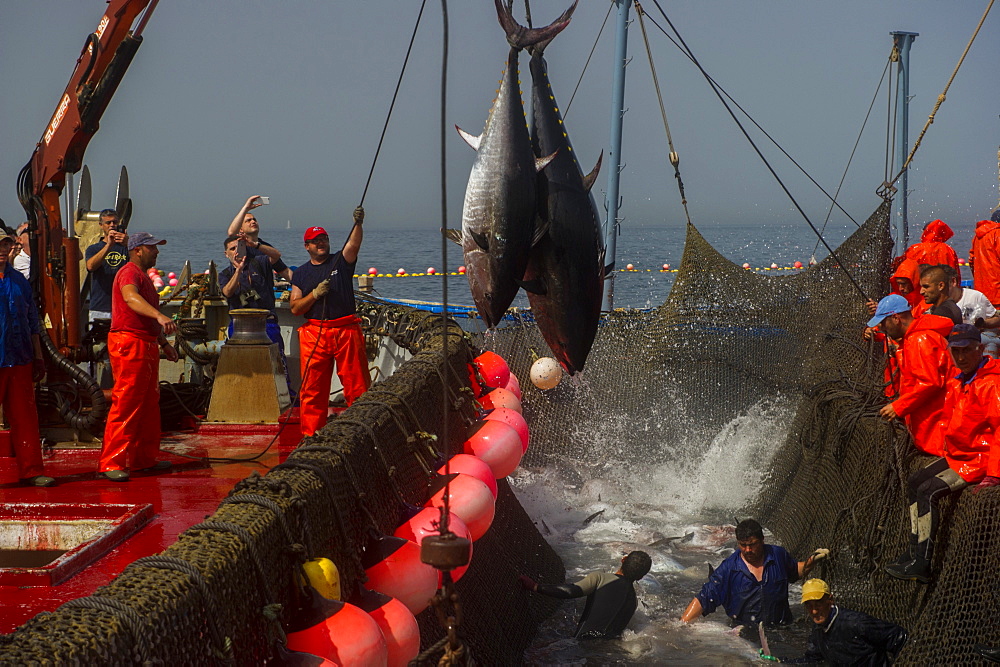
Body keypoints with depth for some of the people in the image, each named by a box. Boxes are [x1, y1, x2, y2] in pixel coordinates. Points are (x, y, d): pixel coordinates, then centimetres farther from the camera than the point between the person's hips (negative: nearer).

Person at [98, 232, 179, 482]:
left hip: (146, 345, 10)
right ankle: (110, 463, -10)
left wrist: (164, 342, 30)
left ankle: (144, 458, 21)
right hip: (129, 344, -10)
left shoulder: (144, 276, 23)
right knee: (126, 404, -11)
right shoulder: (130, 272, -10)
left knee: (149, 405, 13)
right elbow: (130, 297, -34)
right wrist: (160, 316, -47)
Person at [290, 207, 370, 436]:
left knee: (357, 386, -3)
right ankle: (310, 435, 6)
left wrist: (358, 224, -29)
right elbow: (295, 308, 8)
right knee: (312, 388, 0)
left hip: (346, 330, -1)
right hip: (313, 332, 1)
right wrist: (315, 294, -8)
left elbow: (353, 244, -10)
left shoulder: (341, 261, 10)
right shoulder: (301, 274, 14)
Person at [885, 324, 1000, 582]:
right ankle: (915, 553, 8)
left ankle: (921, 564, -16)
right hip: (955, 454, 10)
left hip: (979, 459, -10)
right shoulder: (957, 382, 10)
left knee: (928, 491, -18)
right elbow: (948, 421, 25)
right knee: (915, 482, 7)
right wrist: (944, 452, 15)